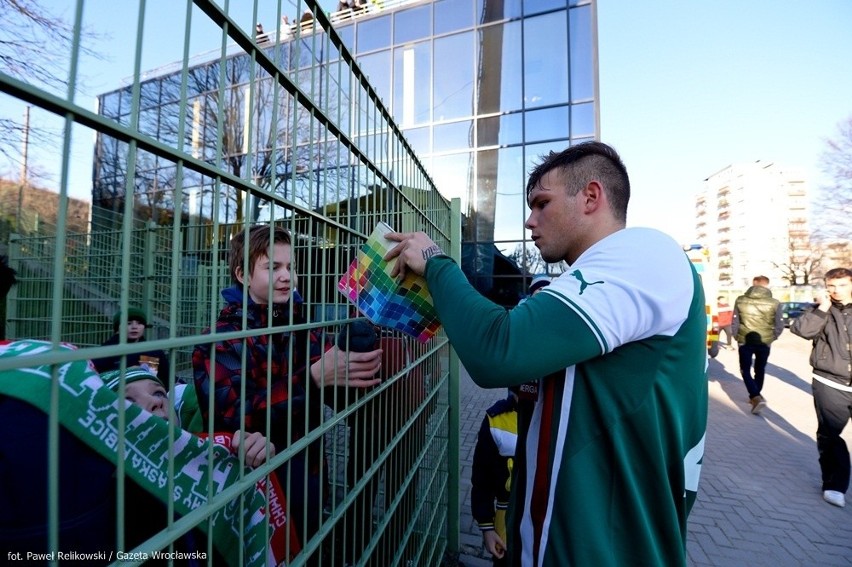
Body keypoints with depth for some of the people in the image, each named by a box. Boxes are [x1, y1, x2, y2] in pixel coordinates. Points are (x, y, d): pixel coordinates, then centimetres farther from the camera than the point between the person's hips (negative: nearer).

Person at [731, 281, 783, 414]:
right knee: (760, 370, 19)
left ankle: (756, 398, -9)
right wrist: (771, 337, 16)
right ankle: (755, 397, 30)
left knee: (745, 370, 9)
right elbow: (779, 326, -1)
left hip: (745, 341, -2)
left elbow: (734, 322, -4)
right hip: (764, 342, 2)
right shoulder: (774, 303, -6)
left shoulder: (741, 300, -7)